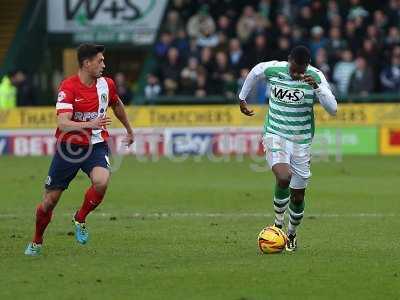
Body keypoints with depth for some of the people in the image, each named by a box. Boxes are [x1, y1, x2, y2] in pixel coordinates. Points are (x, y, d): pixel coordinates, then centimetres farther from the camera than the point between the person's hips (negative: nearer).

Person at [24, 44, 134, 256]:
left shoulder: (106, 84, -1)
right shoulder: (68, 87, -17)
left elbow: (117, 105, 23)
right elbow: (62, 123, -28)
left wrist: (129, 129, 36)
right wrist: (90, 124, -43)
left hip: (96, 146, 3)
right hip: (69, 148, -2)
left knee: (101, 182, -29)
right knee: (50, 200, 4)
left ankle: (80, 220, 0)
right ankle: (36, 242, 30)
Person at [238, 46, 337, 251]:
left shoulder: (316, 77, -12)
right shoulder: (272, 69, -9)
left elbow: (333, 109, -20)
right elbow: (254, 73, 15)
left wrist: (317, 87, -34)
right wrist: (242, 98, 25)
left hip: (302, 142, 1)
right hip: (275, 135, -1)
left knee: (298, 196, 7)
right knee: (284, 178, -28)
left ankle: (291, 234, 34)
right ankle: (278, 222, -5)